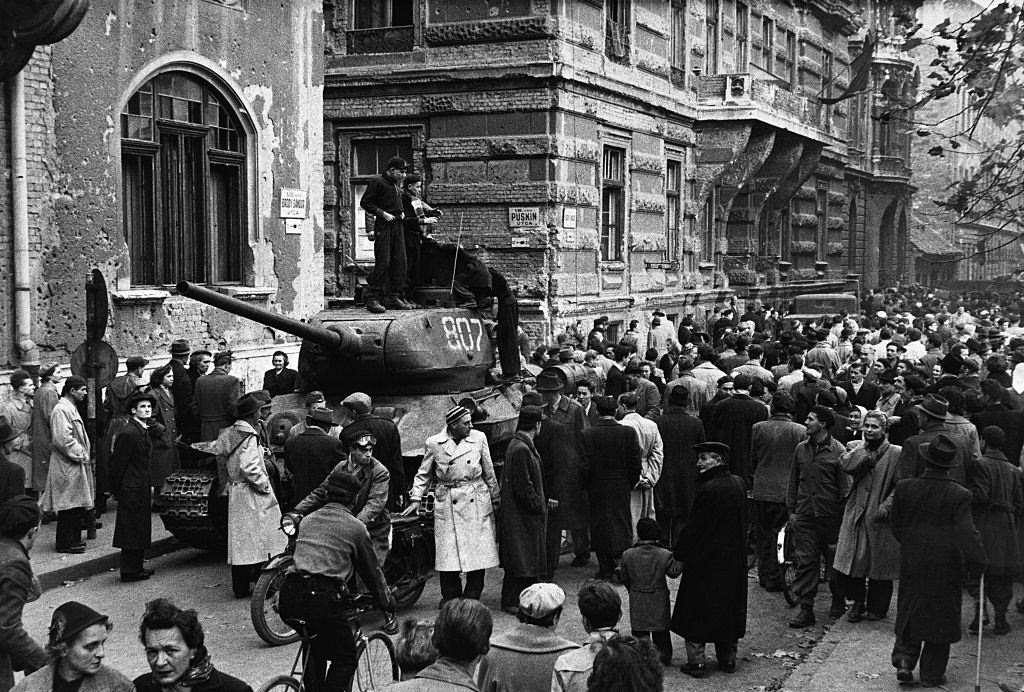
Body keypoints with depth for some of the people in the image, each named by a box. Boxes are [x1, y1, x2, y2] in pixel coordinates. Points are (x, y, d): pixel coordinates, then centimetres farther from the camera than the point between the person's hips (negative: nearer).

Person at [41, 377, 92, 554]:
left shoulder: (71, 408, 17)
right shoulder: (62, 410, -17)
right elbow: (62, 439, -24)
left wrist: (84, 454, 15)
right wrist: (80, 454, -16)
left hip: (76, 463, 10)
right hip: (67, 466, -10)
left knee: (76, 505, 14)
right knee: (69, 506, -5)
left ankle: (73, 539, 21)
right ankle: (66, 543, 1)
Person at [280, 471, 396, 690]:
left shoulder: (307, 520, 22)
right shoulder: (355, 527, 8)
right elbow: (372, 571, 15)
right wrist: (388, 608, 26)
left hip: (289, 598, 5)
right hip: (325, 598, -5)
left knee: (314, 648, 28)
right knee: (345, 659, 11)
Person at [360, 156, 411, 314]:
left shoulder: (397, 184, 19)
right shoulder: (377, 181, -4)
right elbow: (365, 202, -6)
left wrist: (400, 212, 12)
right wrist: (383, 213, -13)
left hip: (397, 225, 8)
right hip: (383, 225, -8)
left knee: (400, 262, 4)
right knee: (383, 262, -12)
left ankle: (395, 297, 10)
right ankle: (372, 299, -8)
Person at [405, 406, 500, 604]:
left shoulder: (479, 438, 2)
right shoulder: (434, 443, -2)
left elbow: (488, 472, 11)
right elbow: (423, 474, 10)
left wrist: (495, 499, 15)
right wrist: (415, 499, 2)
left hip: (477, 502, 1)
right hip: (447, 504, -1)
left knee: (478, 551, 0)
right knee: (448, 552, -2)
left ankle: (472, 596, 13)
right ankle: (451, 597, 12)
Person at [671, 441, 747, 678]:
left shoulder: (708, 489, -23)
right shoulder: (739, 483, 0)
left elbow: (693, 527, -17)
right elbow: (740, 523, 10)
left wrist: (677, 553, -6)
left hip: (705, 562, -7)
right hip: (734, 561, 7)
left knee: (696, 611, 5)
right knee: (729, 608, 17)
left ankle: (696, 661, 6)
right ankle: (728, 658, 24)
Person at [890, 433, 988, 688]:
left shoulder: (904, 488, -7)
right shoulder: (960, 495, -15)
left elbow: (895, 523, 4)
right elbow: (966, 532, -20)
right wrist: (979, 563, -12)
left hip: (912, 561, 2)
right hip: (946, 565, -2)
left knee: (910, 609, 18)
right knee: (941, 615, 10)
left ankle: (904, 659, 4)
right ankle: (932, 673, 15)